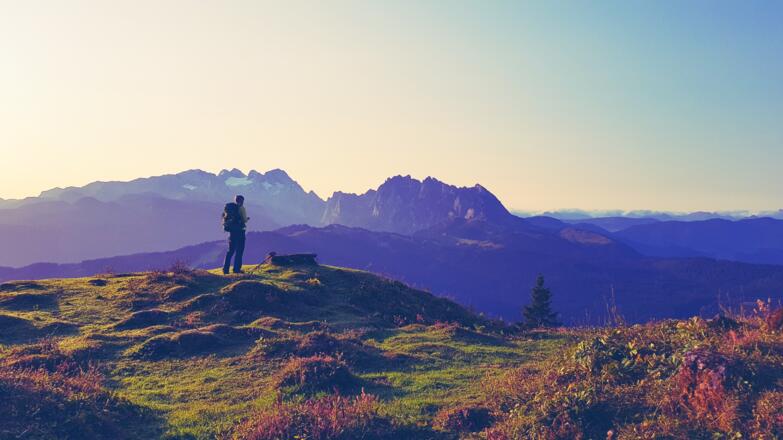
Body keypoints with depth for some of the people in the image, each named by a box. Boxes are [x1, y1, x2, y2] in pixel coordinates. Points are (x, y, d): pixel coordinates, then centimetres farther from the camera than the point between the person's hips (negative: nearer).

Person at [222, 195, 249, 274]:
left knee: (231, 250, 12)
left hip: (231, 231, 6)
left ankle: (225, 268, 5)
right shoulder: (241, 208, -8)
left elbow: (224, 219, 12)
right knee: (239, 251, 2)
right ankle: (237, 269, 0)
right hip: (239, 231, -6)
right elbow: (244, 220, -12)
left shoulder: (228, 207, 10)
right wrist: (247, 219, 11)